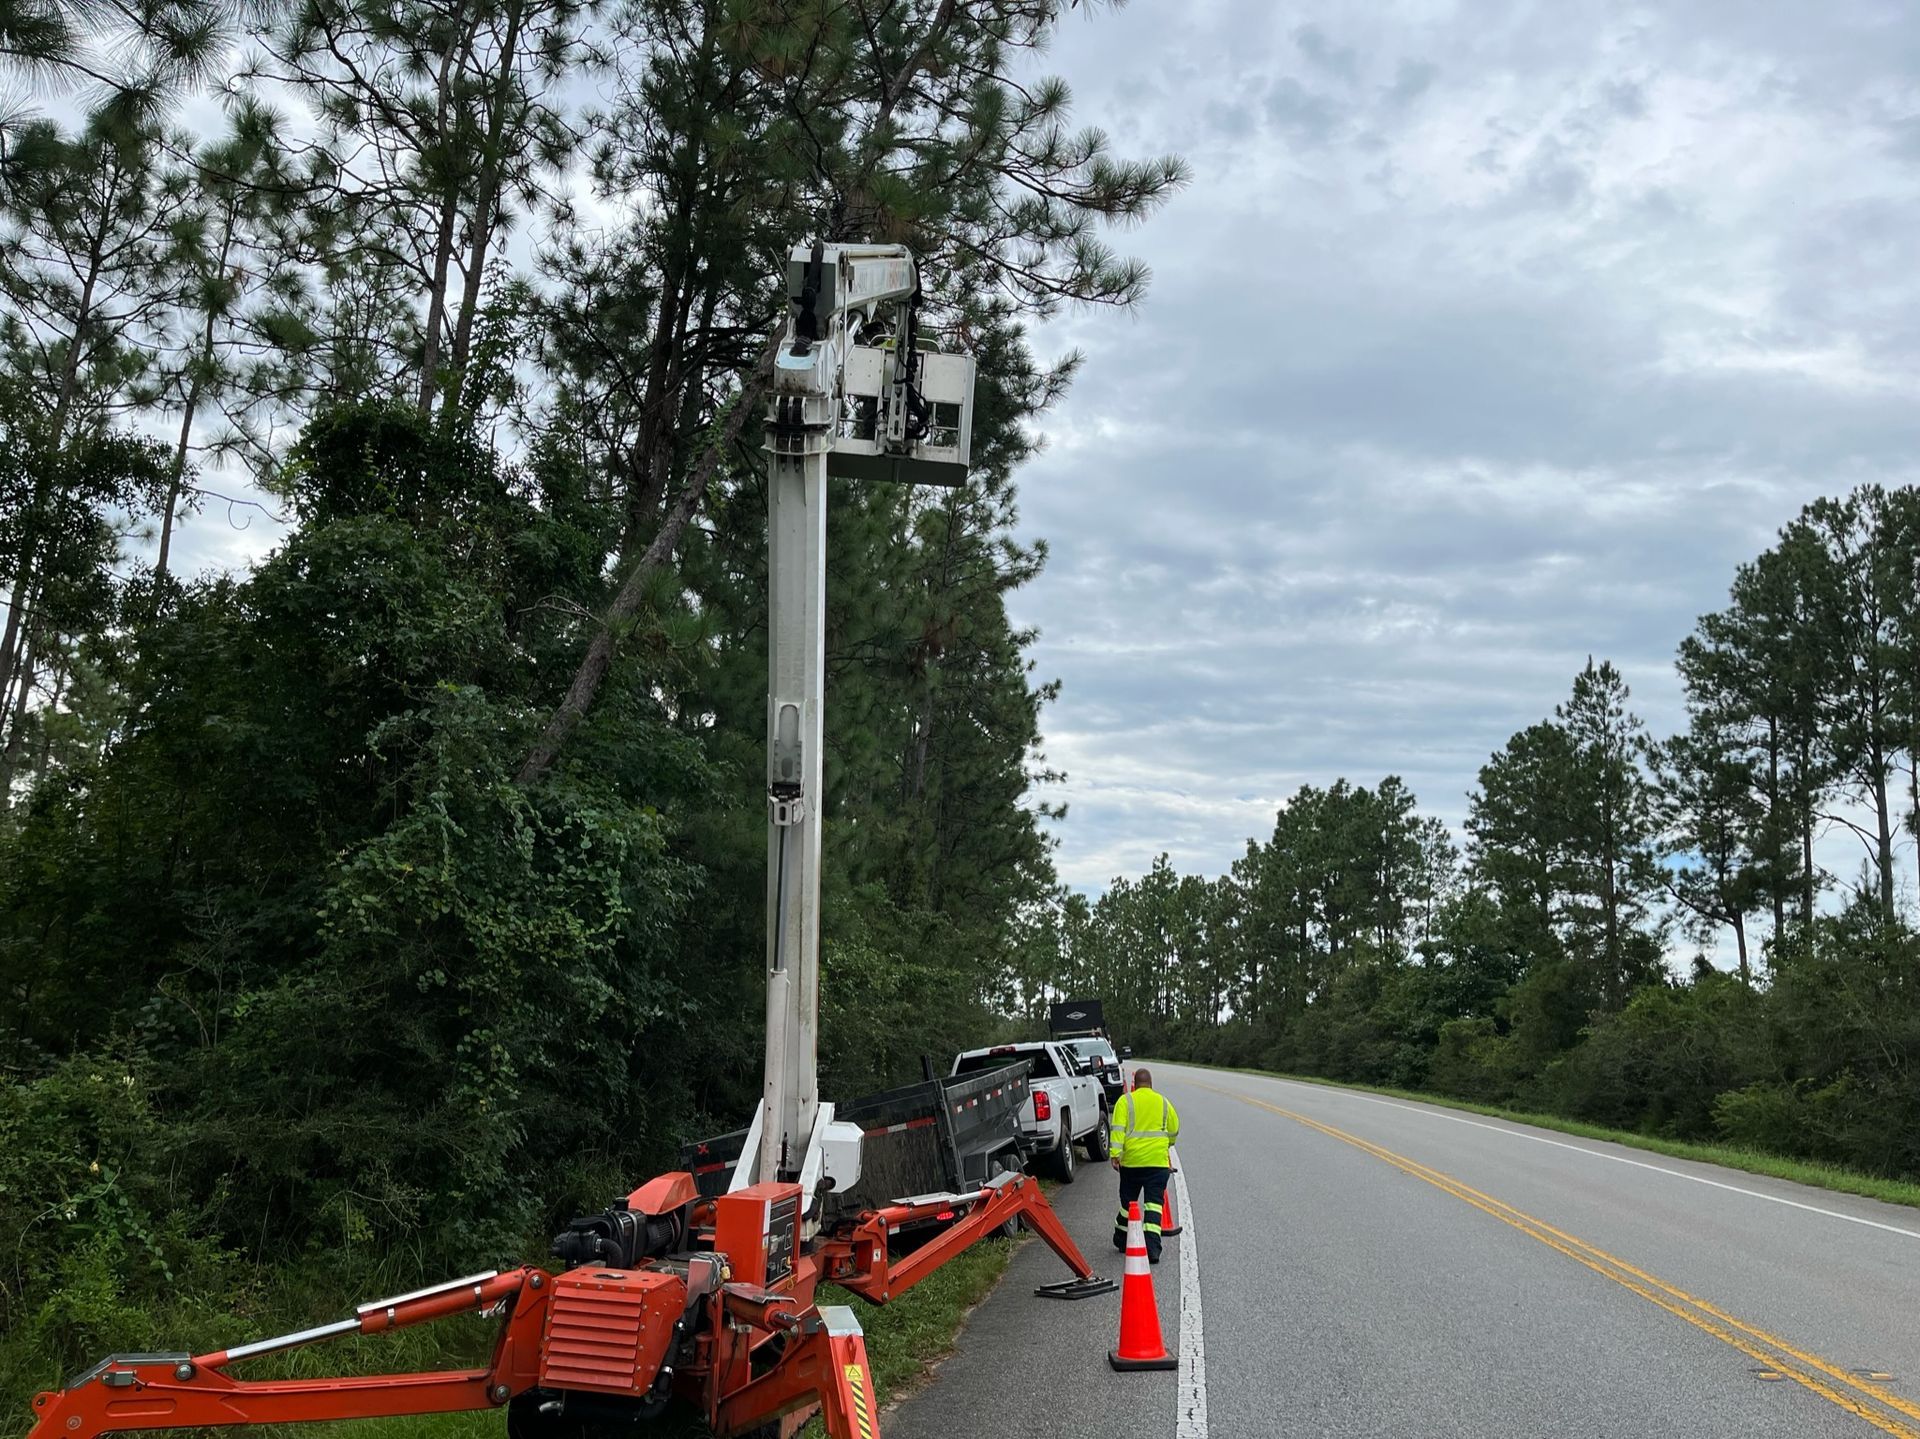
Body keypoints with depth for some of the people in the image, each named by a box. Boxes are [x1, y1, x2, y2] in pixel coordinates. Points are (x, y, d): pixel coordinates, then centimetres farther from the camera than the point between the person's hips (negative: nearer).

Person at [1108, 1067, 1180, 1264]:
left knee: (1128, 1201, 15)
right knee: (1154, 1203, -2)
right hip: (1158, 1160, 0)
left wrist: (1116, 1154, -14)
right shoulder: (1163, 1102, 7)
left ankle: (1121, 1240, 32)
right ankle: (1152, 1247, -14)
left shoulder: (1125, 1101, 0)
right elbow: (1174, 1130, 15)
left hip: (1131, 1160, 0)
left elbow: (1118, 1128, -11)